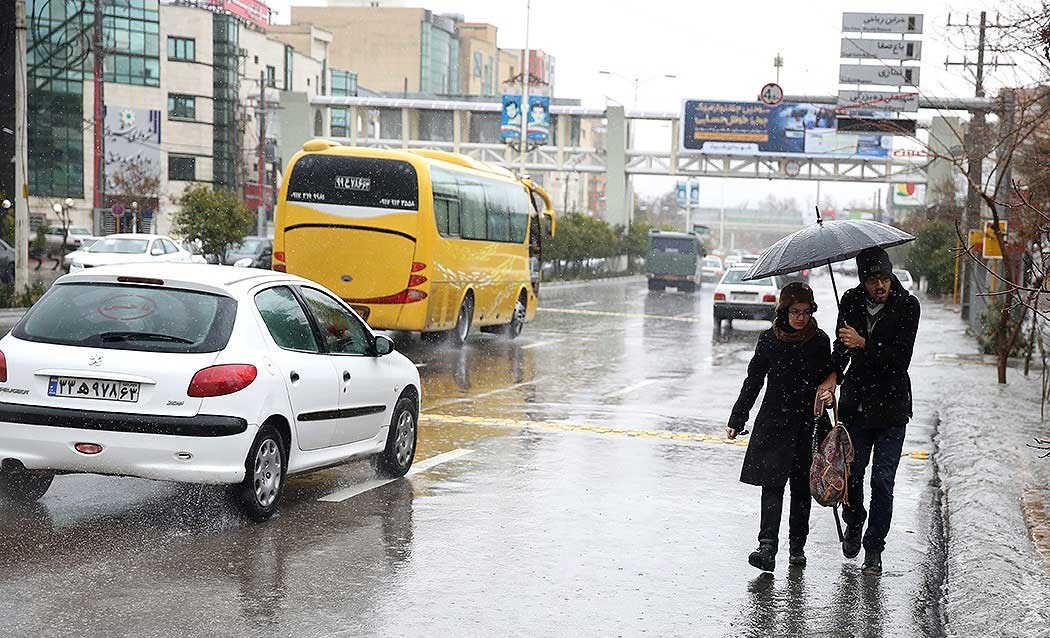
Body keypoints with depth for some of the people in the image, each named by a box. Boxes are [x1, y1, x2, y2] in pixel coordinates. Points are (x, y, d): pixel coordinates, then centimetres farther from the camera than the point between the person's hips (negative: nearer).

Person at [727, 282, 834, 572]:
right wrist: (737, 420, 7)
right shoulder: (769, 340, 2)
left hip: (808, 424, 1)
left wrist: (827, 392, -13)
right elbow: (752, 382, 8)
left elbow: (827, 378, 11)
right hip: (774, 423, -1)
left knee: (801, 488, 8)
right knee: (772, 484, -11)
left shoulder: (819, 341, 3)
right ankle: (767, 546, -19)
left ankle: (797, 546, 20)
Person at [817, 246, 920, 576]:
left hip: (891, 407, -3)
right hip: (855, 403, 3)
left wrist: (864, 344, -26)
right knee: (851, 471, 6)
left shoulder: (907, 306, -10)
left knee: (882, 480, -3)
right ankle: (854, 523, 35)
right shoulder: (851, 301, 0)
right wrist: (834, 374, -10)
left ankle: (874, 549, 8)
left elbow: (900, 360, -16)